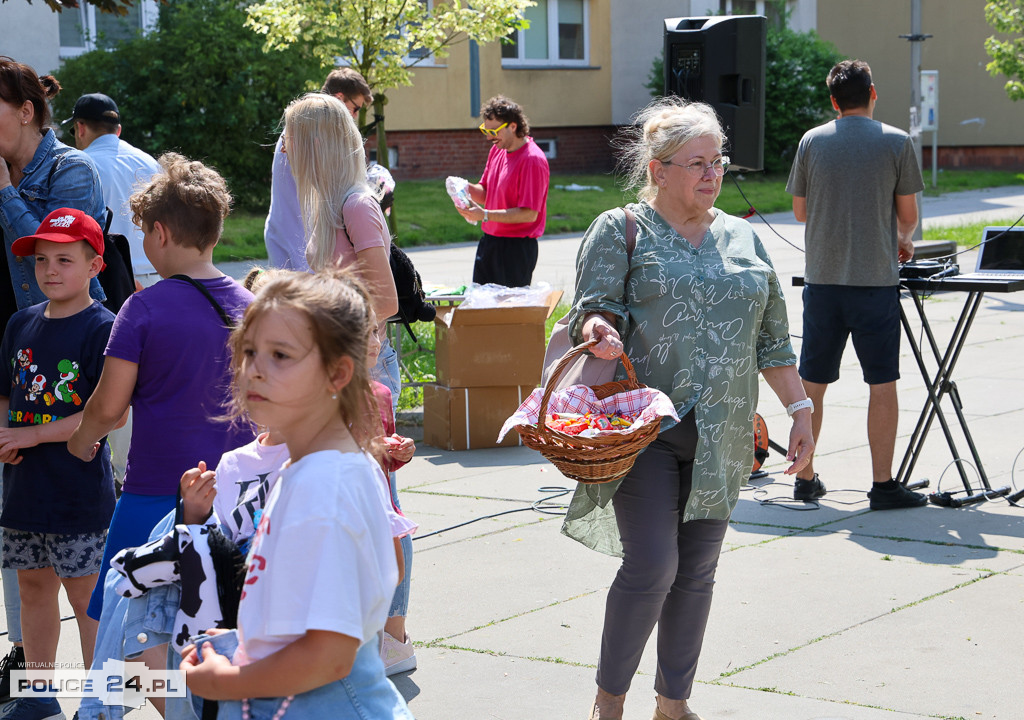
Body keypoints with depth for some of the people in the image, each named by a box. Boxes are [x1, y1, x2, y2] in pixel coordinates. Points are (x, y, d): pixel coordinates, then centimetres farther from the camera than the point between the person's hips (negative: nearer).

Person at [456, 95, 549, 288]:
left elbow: (529, 214, -21)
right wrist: (467, 188, -5)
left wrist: (485, 215, -24)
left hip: (516, 248, -8)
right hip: (489, 242, 8)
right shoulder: (496, 150, 11)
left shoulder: (532, 160, -17)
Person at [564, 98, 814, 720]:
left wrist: (801, 410, 13)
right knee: (651, 566, -12)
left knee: (697, 572, 7)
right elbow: (594, 308, -5)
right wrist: (598, 330, -28)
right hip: (645, 427, -5)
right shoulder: (620, 231, 2)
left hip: (719, 436, 5)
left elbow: (772, 337, 17)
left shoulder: (743, 239, 15)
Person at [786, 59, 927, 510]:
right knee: (882, 384, 4)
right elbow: (907, 214, 1)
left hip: (822, 278, 3)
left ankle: (805, 479, 17)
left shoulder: (811, 142, 3)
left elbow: (799, 211, 10)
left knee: (812, 383, 10)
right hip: (876, 279, -2)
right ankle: (883, 485, 5)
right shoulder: (896, 142, -2)